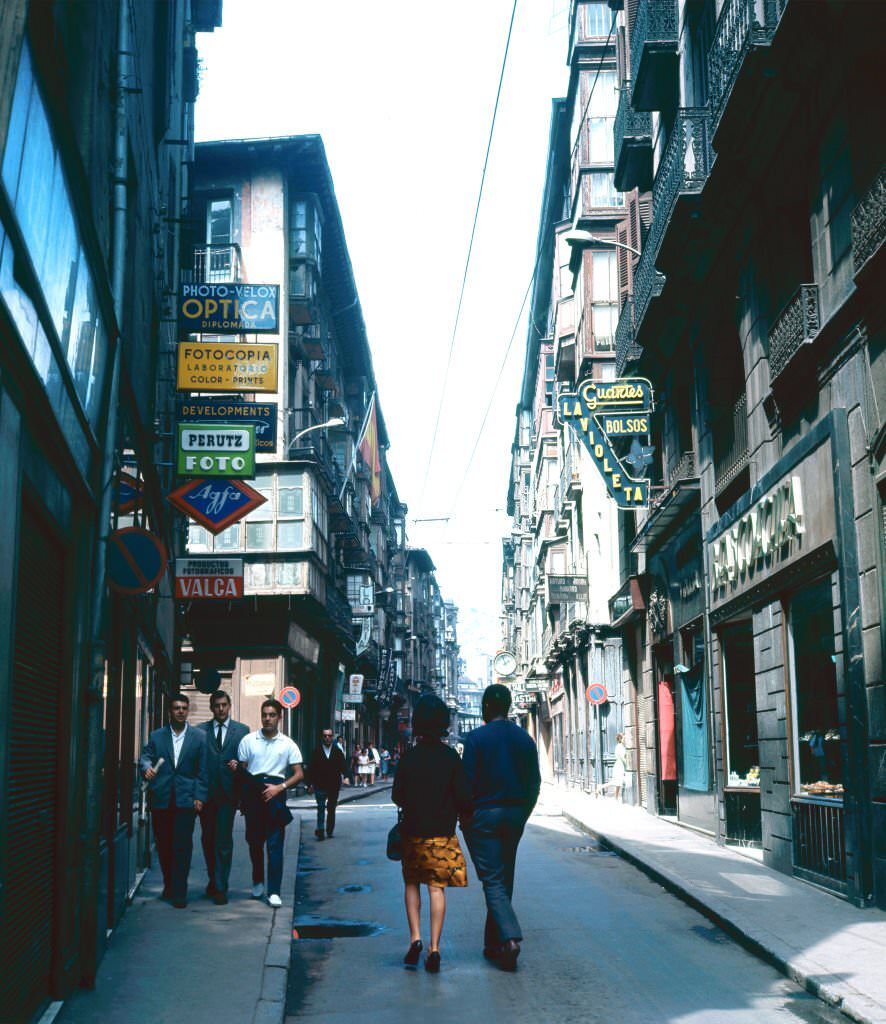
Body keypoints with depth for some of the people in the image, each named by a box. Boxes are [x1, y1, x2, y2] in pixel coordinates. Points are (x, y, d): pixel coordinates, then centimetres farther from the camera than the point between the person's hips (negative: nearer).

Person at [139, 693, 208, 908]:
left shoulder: (199, 737, 7)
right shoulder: (156, 736, 12)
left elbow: (203, 770, 4)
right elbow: (145, 756, 5)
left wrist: (199, 796, -3)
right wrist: (147, 767, -19)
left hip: (185, 799, -2)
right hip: (161, 799, 2)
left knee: (182, 846, -7)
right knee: (163, 844, 7)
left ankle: (179, 892, -2)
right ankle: (169, 885, 24)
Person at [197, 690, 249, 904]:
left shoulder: (242, 730, 6)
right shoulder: (199, 731, 6)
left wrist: (239, 766, -15)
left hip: (228, 792, -2)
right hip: (206, 792, 2)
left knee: (224, 841, -4)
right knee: (208, 839, 13)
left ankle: (220, 888, 1)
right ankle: (214, 879, 30)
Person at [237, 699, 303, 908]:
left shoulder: (288, 744, 5)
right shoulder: (248, 740, 5)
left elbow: (299, 774, 4)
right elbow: (241, 770, 6)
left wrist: (280, 787, -11)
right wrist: (243, 797, -7)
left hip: (275, 795, -1)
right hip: (253, 794, 1)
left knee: (275, 844, -6)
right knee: (254, 841, 10)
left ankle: (274, 891, -4)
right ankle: (257, 881, 32)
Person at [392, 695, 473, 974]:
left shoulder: (408, 757, -5)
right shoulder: (451, 758, -6)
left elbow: (397, 796, -2)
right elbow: (464, 797, -7)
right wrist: (465, 818, 13)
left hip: (413, 832, 0)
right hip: (443, 833, 0)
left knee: (412, 884, 16)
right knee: (437, 888, 3)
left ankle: (415, 937, 3)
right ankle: (434, 947, -2)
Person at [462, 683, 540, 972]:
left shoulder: (477, 737, -9)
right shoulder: (525, 739, 5)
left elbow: (468, 781, -12)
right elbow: (535, 782, 7)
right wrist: (522, 815, 16)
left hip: (483, 815, -5)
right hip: (515, 816, 5)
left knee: (492, 880, -4)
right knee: (504, 880, 14)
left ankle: (510, 938, -22)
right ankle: (494, 944, 20)